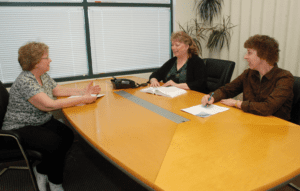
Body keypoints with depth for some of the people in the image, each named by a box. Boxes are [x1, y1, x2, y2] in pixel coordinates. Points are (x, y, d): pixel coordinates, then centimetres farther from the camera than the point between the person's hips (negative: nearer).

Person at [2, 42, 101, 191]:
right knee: (56, 143, -27)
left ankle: (41, 170, 6)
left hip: (42, 121, 8)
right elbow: (49, 105, -31)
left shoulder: (43, 76, 4)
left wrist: (83, 92, -4)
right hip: (21, 129, -8)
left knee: (68, 135, -14)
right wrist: (82, 100, -29)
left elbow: (60, 91, 12)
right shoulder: (25, 82, -25)